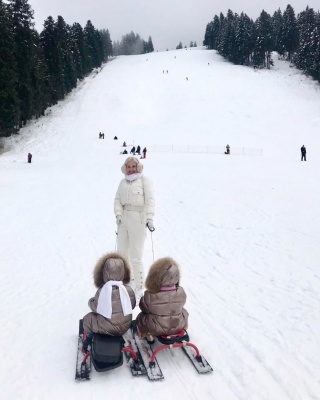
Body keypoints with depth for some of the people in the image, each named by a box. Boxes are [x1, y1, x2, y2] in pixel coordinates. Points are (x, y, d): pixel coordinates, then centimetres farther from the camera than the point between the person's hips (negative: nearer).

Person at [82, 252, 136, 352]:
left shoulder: (102, 291, -21)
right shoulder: (129, 290, -13)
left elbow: (94, 307, -6)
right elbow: (132, 305, 5)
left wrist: (90, 301, 15)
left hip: (105, 328, -3)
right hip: (124, 327, 3)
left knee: (88, 318, 21)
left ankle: (89, 339, 37)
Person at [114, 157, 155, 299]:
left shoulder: (145, 180, -2)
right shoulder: (123, 182, 15)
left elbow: (150, 200, -11)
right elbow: (118, 200, 10)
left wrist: (149, 218, -20)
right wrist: (118, 215, -4)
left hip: (139, 220, -6)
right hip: (124, 219, 6)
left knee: (135, 256, -5)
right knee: (121, 253, 14)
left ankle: (139, 288, 8)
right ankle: (129, 280, 35)